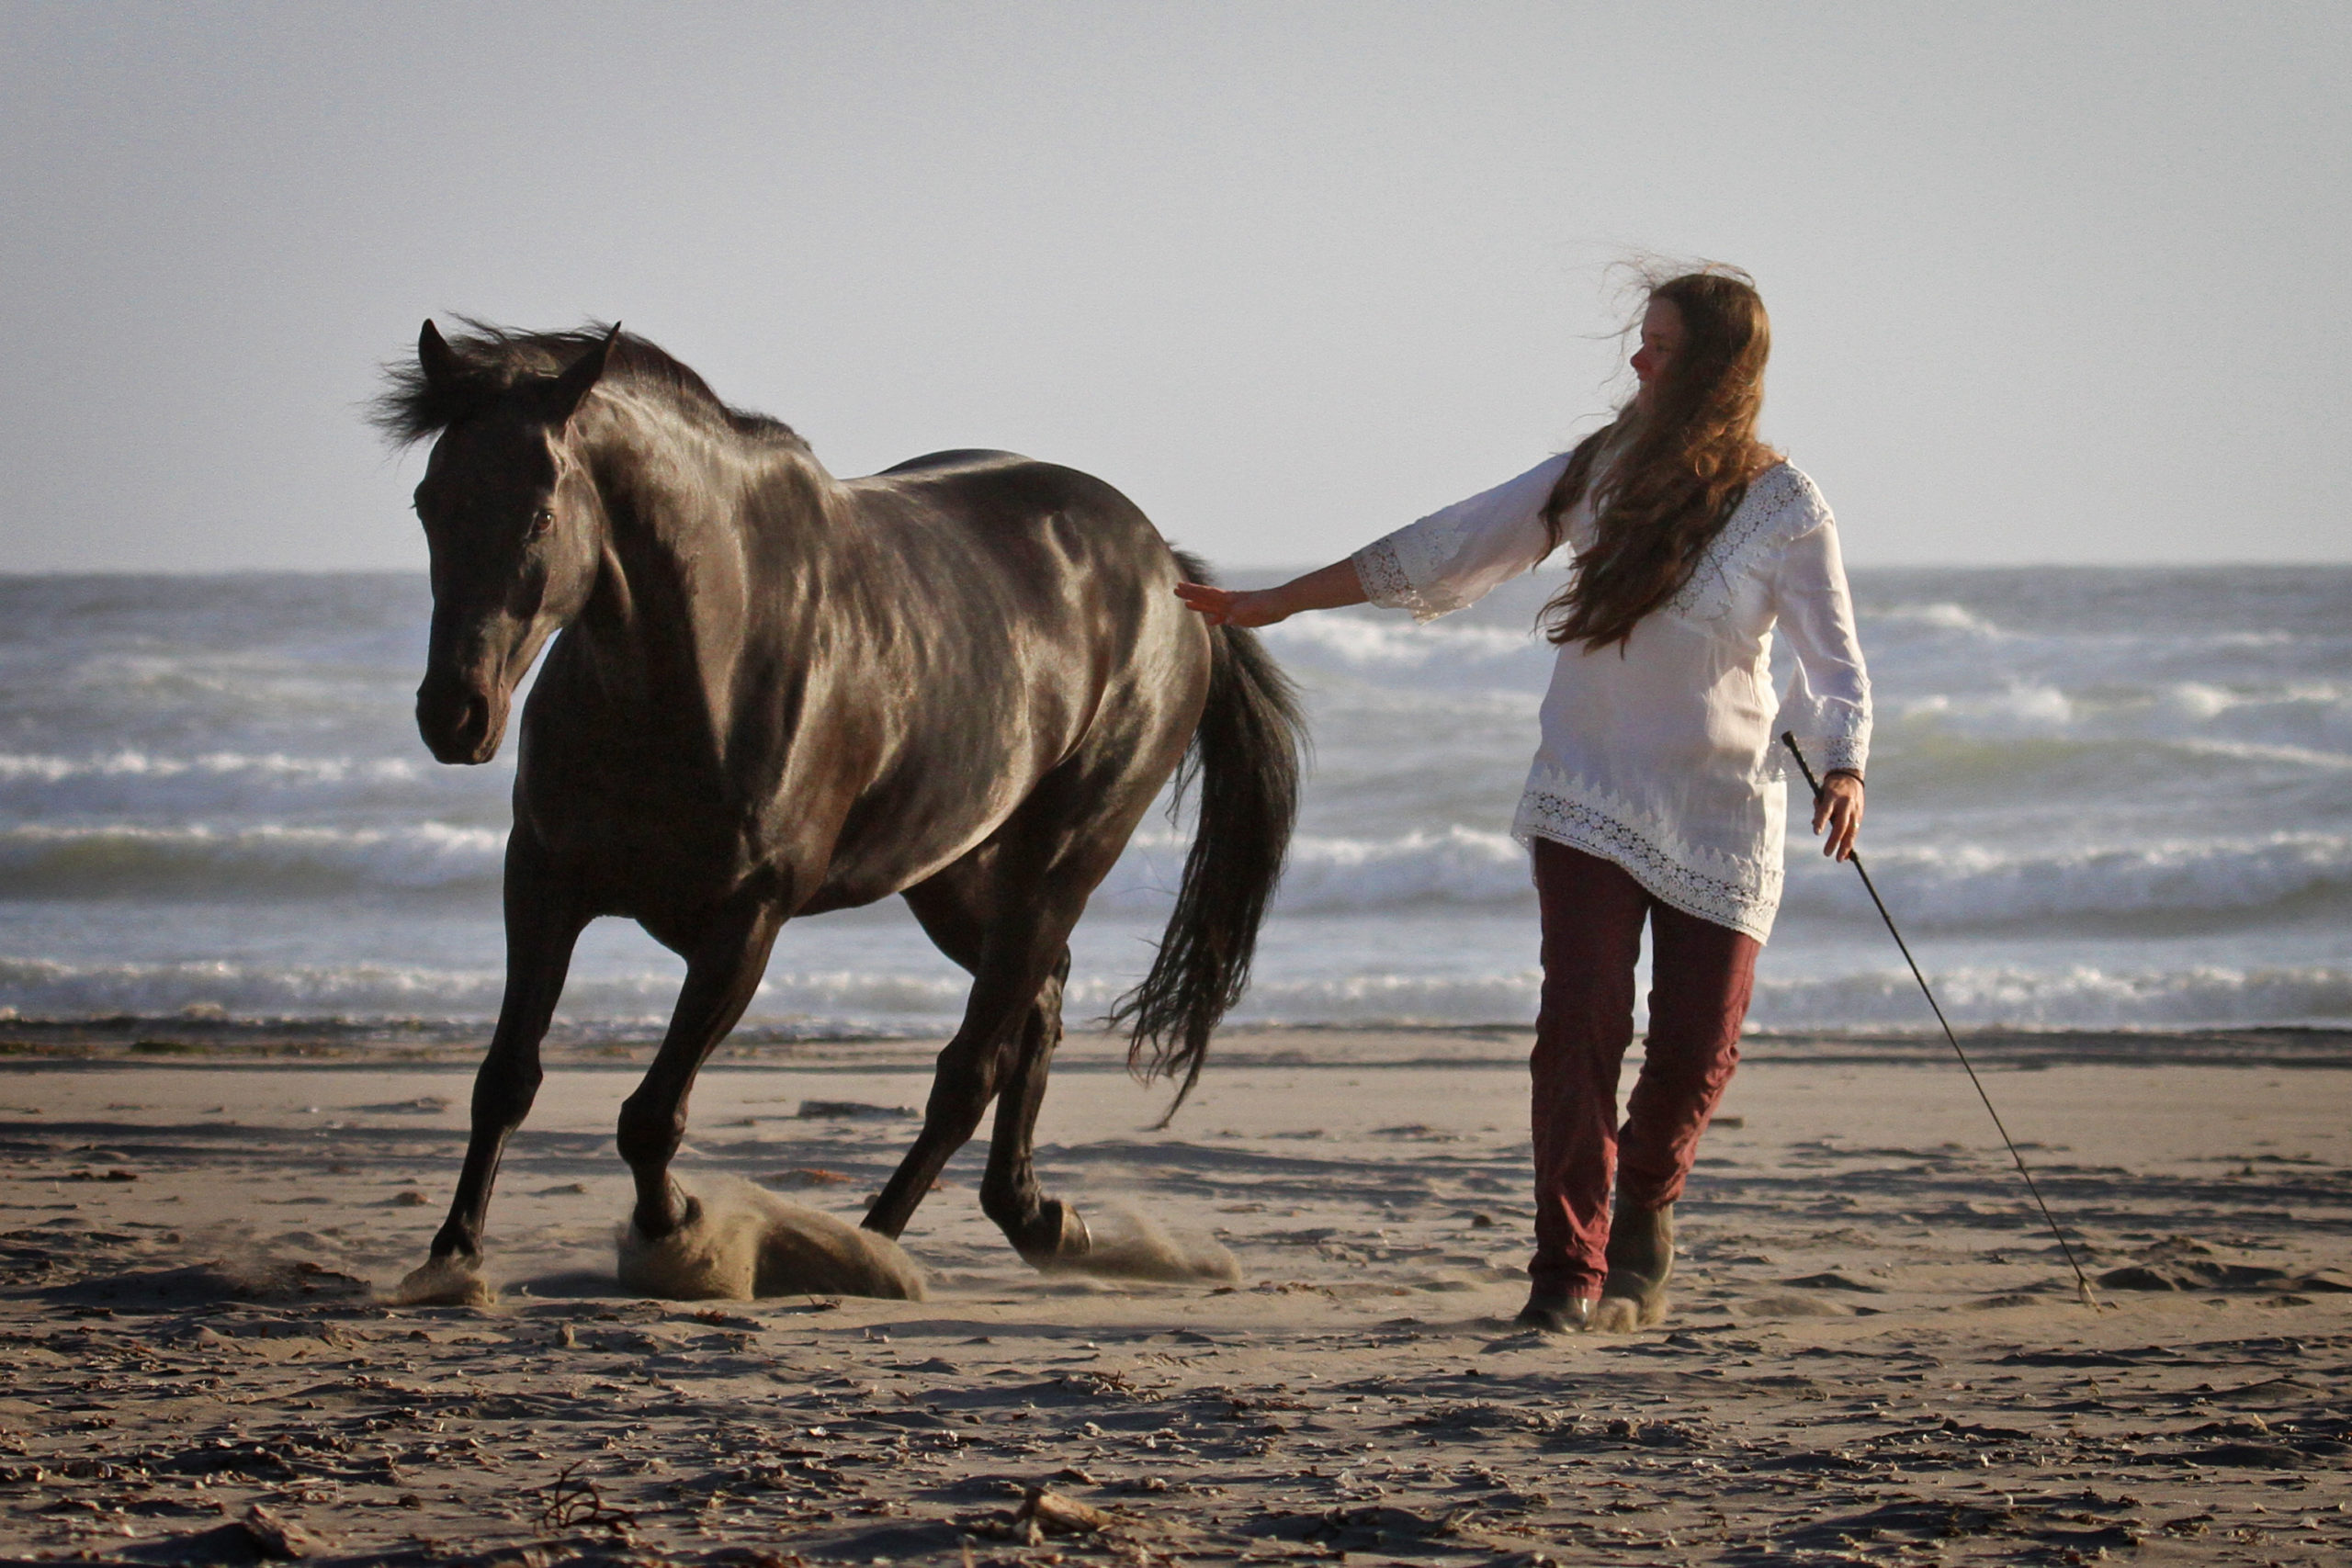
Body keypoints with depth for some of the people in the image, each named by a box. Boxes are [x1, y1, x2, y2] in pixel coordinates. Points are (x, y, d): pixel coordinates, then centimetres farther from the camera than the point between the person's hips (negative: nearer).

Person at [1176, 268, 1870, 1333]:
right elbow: (1446, 550, 6)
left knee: (1698, 1046, -1)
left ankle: (1643, 1215, 30)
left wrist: (1843, 770, -26)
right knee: (1581, 1016, -14)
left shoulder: (1785, 508, -7)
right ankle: (1570, 1269, -9)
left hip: (1720, 811, -1)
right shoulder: (1601, 473, 1)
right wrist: (1273, 603, 6)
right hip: (1589, 794, 1)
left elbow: (1836, 666, -6)